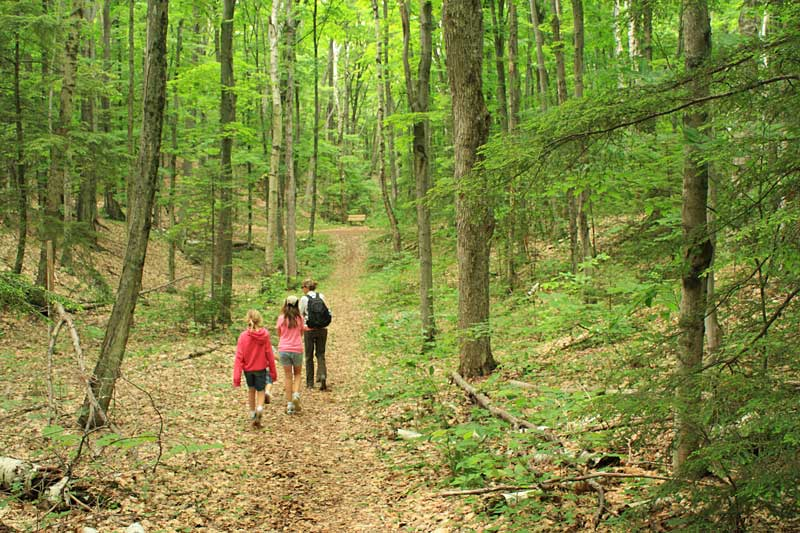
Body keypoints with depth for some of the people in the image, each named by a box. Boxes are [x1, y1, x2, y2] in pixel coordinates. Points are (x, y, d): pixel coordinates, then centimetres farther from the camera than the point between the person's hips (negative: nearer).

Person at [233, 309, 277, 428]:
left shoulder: (243, 336, -11)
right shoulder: (264, 335, -11)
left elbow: (239, 357, -12)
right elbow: (269, 354, -5)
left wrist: (236, 377, -11)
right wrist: (273, 372, 4)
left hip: (248, 369, 1)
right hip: (261, 368, -1)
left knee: (251, 390, 22)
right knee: (260, 391, 10)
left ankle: (252, 415, 33)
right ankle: (259, 409, -18)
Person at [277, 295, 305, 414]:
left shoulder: (281, 318, -3)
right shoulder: (299, 319, -2)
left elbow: (279, 334, 9)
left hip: (284, 350, 0)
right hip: (297, 349, 0)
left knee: (288, 376, 9)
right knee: (297, 374, 19)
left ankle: (289, 404, 9)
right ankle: (296, 394, -6)